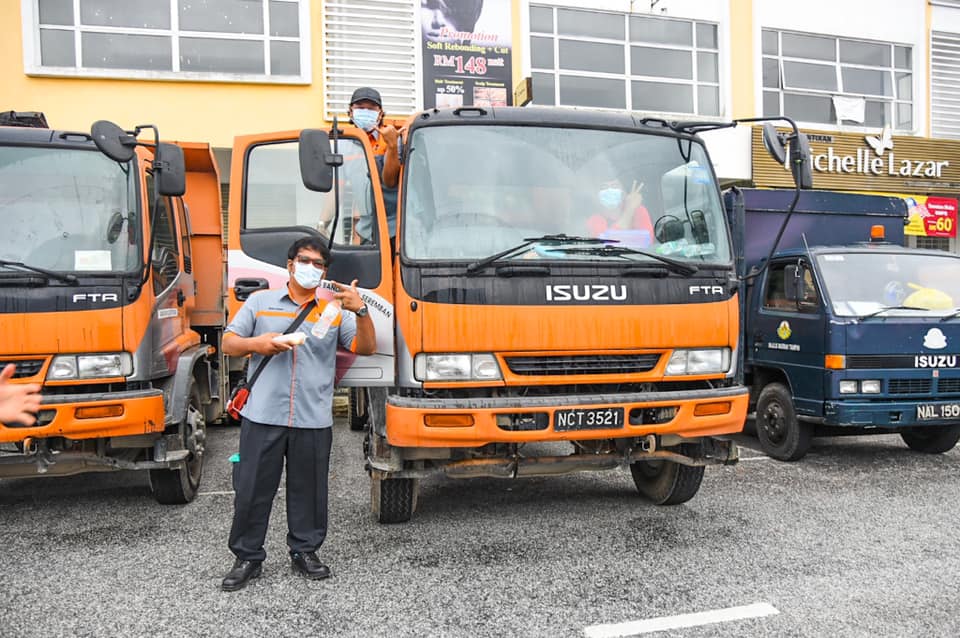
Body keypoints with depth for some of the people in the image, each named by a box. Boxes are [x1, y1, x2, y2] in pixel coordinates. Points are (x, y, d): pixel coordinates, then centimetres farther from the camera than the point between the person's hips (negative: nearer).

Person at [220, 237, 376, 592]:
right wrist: (257, 343, -10)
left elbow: (366, 348, 2)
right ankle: (247, 558, 18)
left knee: (309, 490, 9)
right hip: (263, 417, 0)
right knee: (252, 490, 4)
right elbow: (229, 343, 10)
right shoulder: (260, 302, 11)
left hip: (314, 422, 1)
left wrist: (360, 312, -14)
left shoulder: (334, 310, 11)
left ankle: (304, 552, 25)